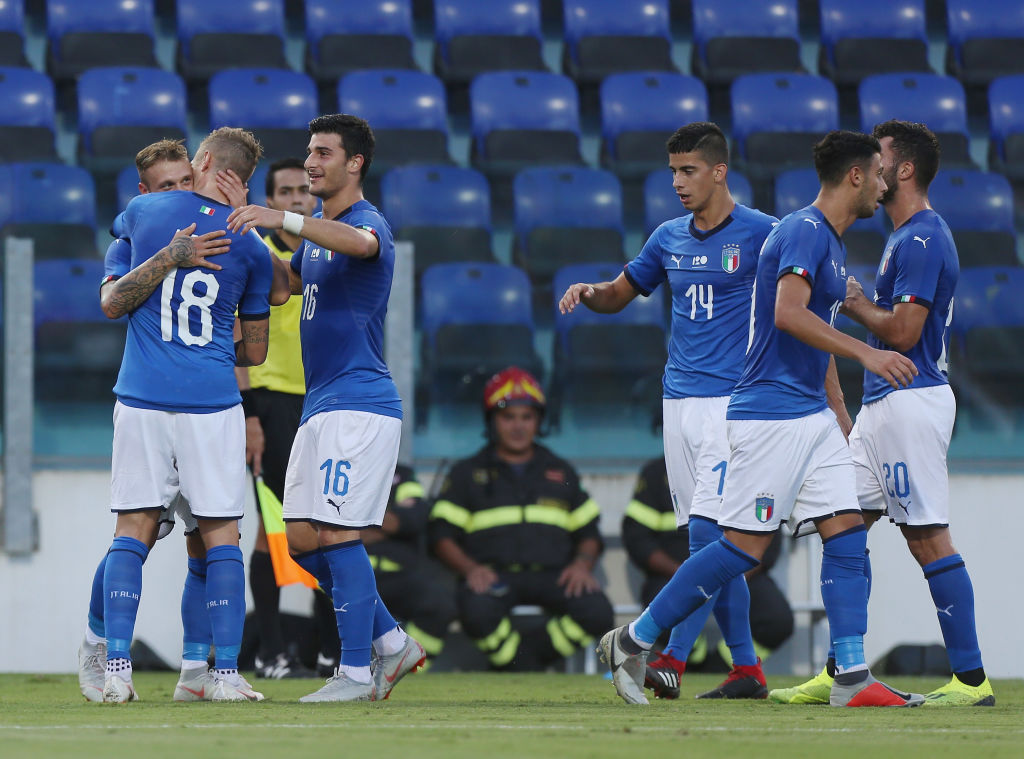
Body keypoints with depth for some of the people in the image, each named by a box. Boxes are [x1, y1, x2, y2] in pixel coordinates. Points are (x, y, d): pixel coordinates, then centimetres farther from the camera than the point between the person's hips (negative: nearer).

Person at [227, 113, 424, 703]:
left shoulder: (369, 223, -11)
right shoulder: (317, 235, 19)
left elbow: (359, 243, -37)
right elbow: (284, 284, 34)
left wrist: (282, 220, -49)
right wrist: (246, 227, 21)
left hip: (360, 404, -10)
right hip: (319, 406, 10)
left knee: (337, 534, -13)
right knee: (302, 538, 7)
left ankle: (357, 672, -9)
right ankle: (392, 642, 15)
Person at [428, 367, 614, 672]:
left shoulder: (561, 472, 24)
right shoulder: (467, 473, 17)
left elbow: (588, 533, 22)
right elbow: (443, 536, 8)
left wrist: (583, 563, -1)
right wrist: (470, 568, -12)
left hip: (551, 575, 2)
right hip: (494, 575, -2)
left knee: (597, 611, -30)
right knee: (477, 611, -38)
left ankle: (527, 653, -14)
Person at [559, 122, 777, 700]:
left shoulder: (762, 234, -4)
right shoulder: (670, 238, 14)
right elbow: (620, 294, 25)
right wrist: (588, 293, 2)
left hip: (733, 400, -7)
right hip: (679, 401, 7)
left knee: (706, 531, -16)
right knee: (712, 542, 6)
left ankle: (673, 658, -21)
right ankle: (747, 669, 12)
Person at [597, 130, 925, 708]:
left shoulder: (833, 243, 18)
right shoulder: (803, 231, -12)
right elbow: (789, 314, -26)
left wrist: (841, 416, 25)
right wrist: (865, 352, -26)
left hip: (812, 415, 10)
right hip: (770, 414, -10)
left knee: (847, 531, 0)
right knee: (746, 545, -8)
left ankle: (852, 678, -2)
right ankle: (633, 641, 3)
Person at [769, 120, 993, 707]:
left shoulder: (922, 239, -14)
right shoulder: (908, 235, 19)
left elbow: (903, 332, -19)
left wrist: (852, 303, -7)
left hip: (911, 401, -11)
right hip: (885, 402, 11)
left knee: (928, 536, -10)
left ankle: (972, 678, -7)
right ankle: (839, 674, 11)